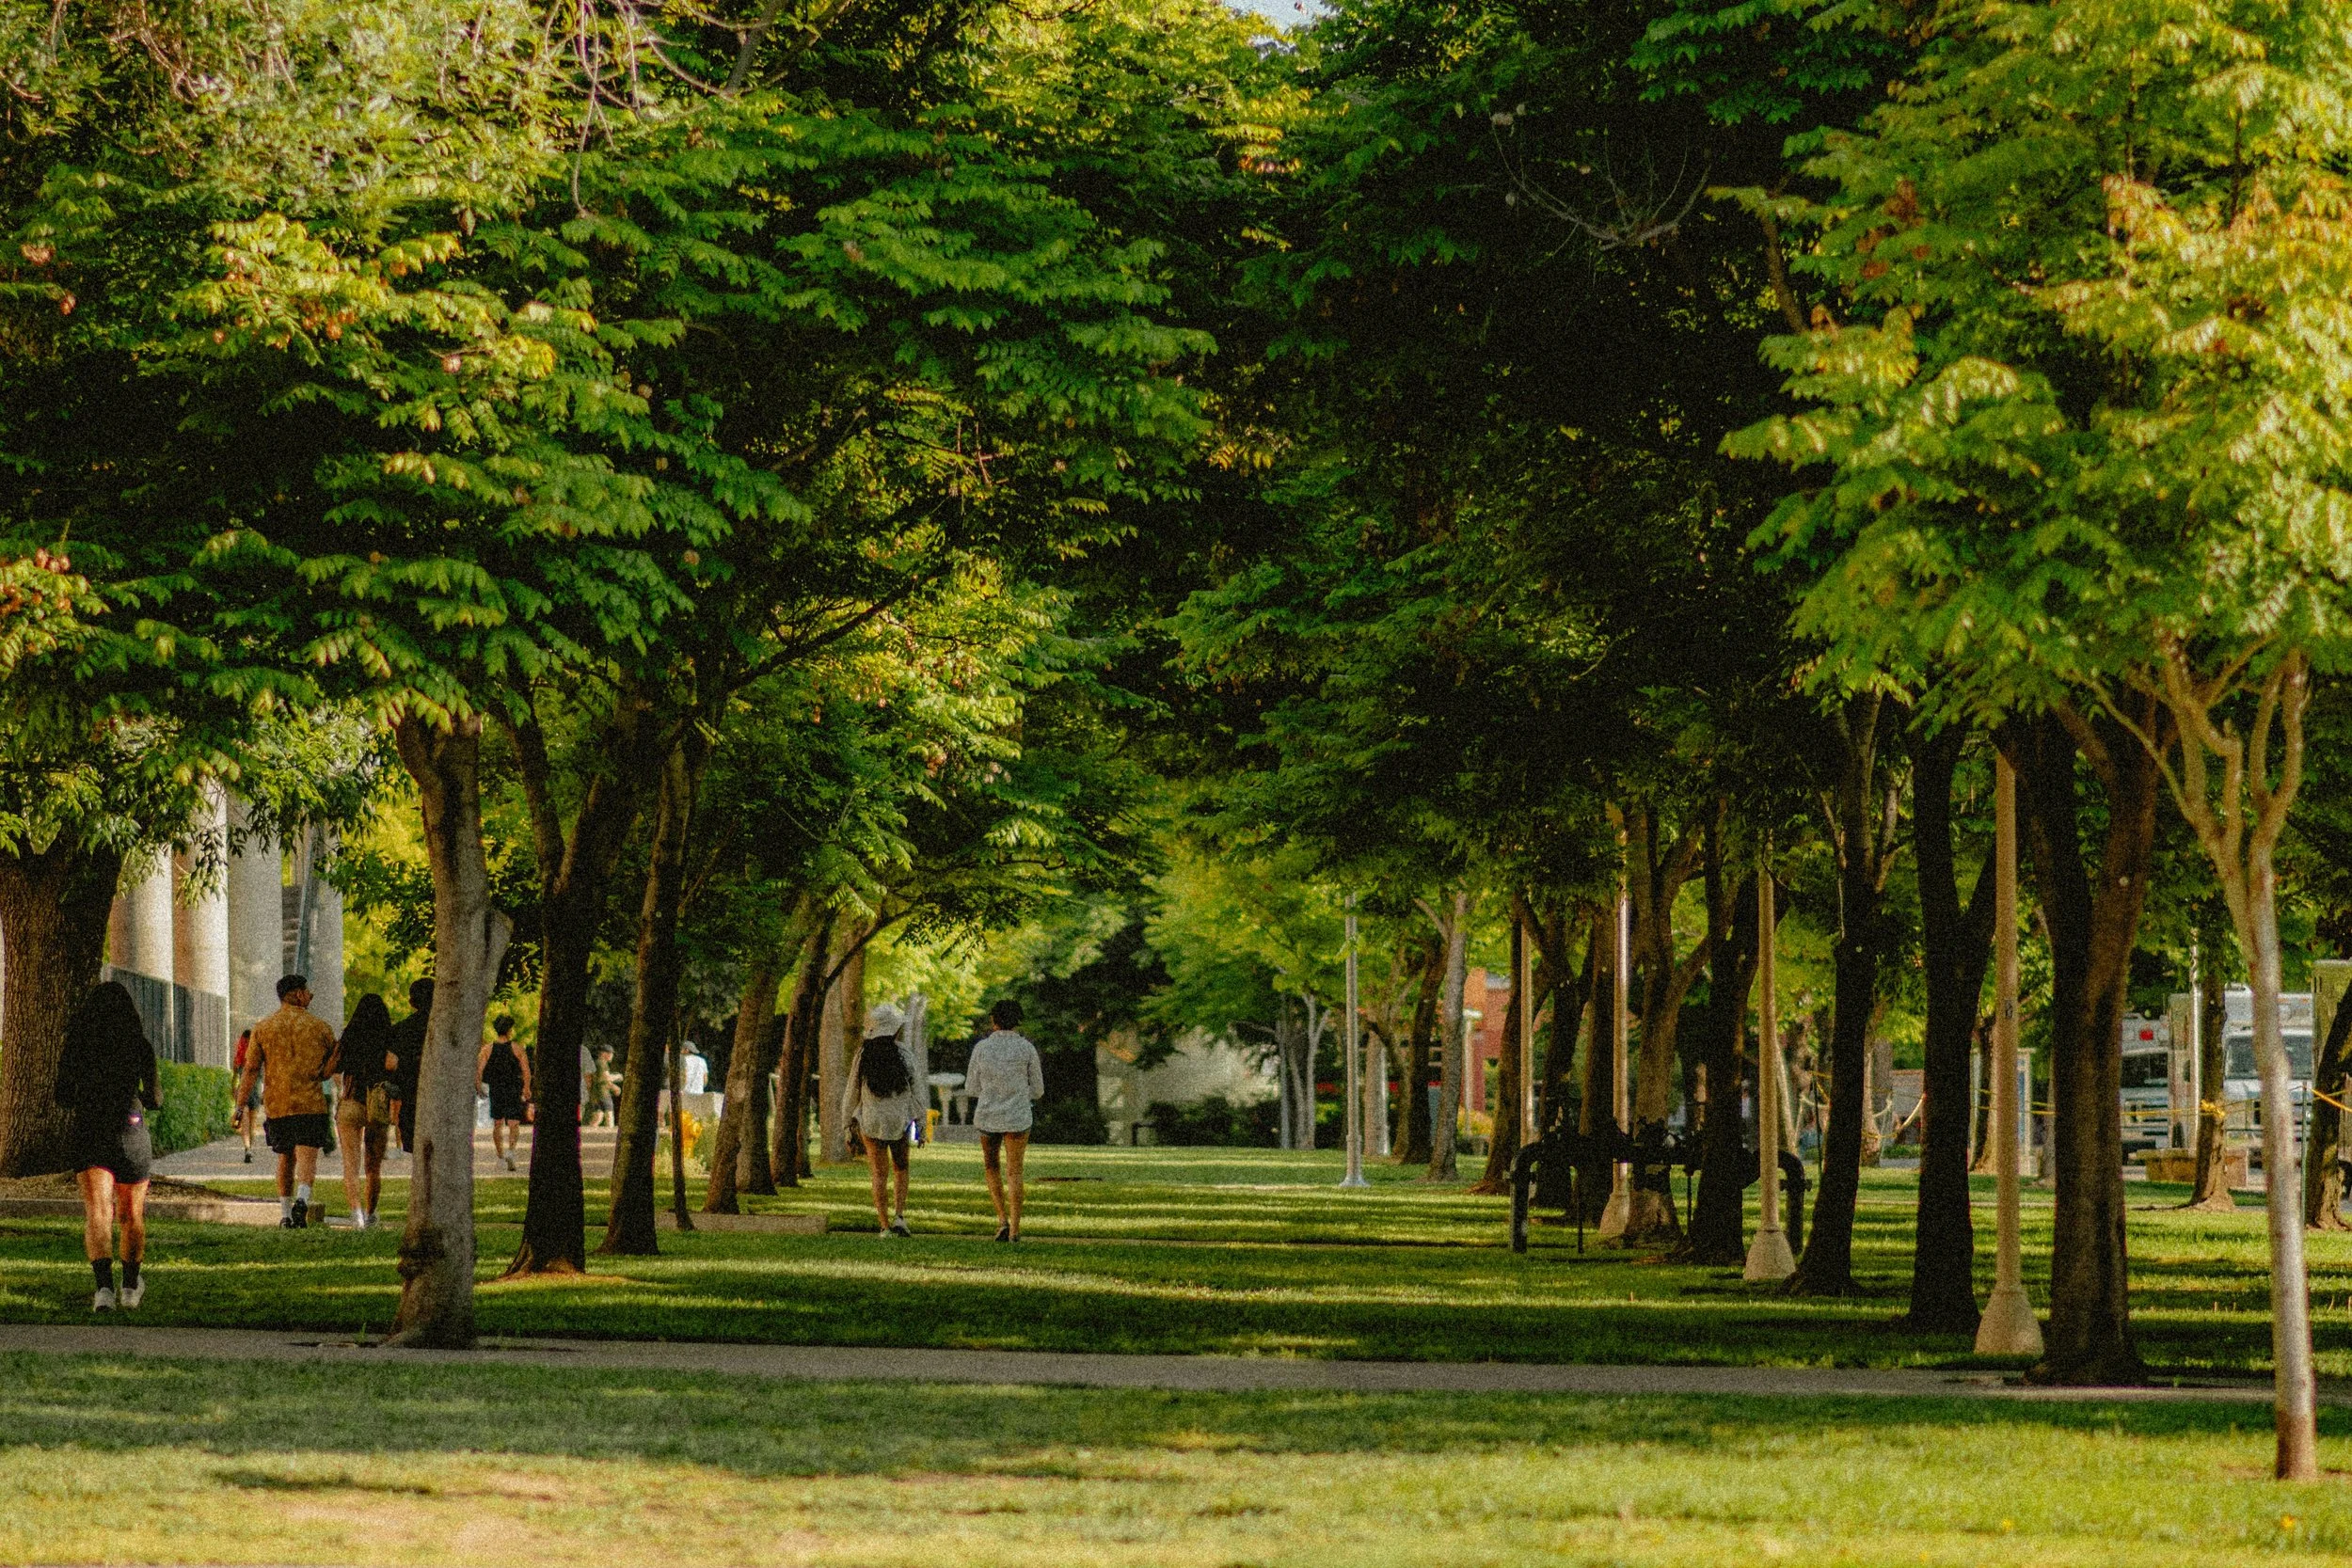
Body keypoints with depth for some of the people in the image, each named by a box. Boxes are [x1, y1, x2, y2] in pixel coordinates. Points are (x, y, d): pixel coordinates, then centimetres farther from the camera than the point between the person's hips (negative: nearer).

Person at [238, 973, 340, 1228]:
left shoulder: (262, 1028, 5)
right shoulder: (318, 1027, 2)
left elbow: (250, 1070, 1)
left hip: (276, 1104, 2)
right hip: (310, 1102, -2)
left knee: (285, 1159, 17)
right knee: (307, 1158, -8)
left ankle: (285, 1213, 19)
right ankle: (302, 1200, -33)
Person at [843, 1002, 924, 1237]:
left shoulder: (864, 1055, -4)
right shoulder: (904, 1054, -8)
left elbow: (852, 1092, 1)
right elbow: (914, 1091, -5)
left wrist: (848, 1123, 10)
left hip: (870, 1122, 0)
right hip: (899, 1121, 0)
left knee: (880, 1174, 7)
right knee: (901, 1168, 19)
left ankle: (884, 1226, 2)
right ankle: (900, 1217, 5)